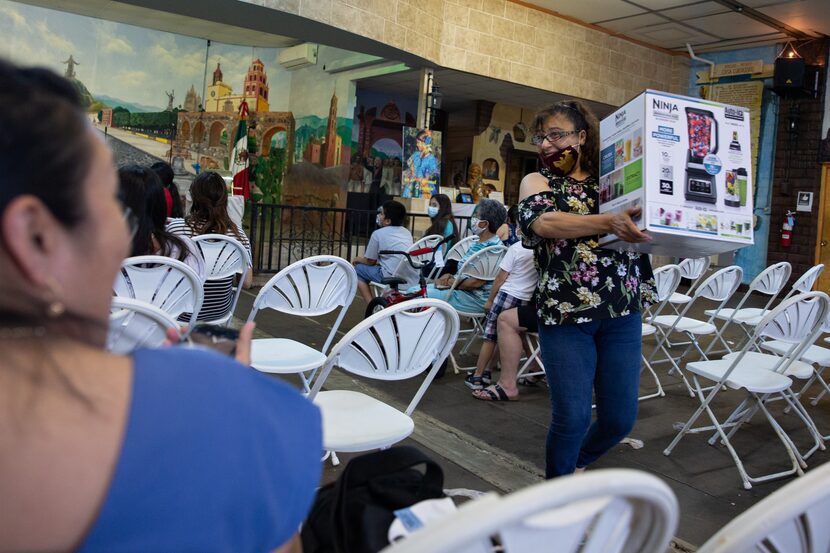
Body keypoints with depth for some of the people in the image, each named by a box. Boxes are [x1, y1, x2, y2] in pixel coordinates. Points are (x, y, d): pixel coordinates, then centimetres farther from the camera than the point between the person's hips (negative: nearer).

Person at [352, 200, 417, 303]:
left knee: (358, 269, 11)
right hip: (413, 280, 7)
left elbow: (370, 261, 7)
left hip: (394, 278, -7)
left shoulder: (378, 234, 0)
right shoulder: (407, 232, 17)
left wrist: (358, 259, 30)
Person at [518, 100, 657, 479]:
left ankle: (577, 465, 39)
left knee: (620, 418, 8)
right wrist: (608, 221, -32)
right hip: (565, 314, -3)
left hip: (621, 313, 3)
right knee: (572, 416, -3)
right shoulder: (536, 182, 5)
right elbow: (543, 222, -17)